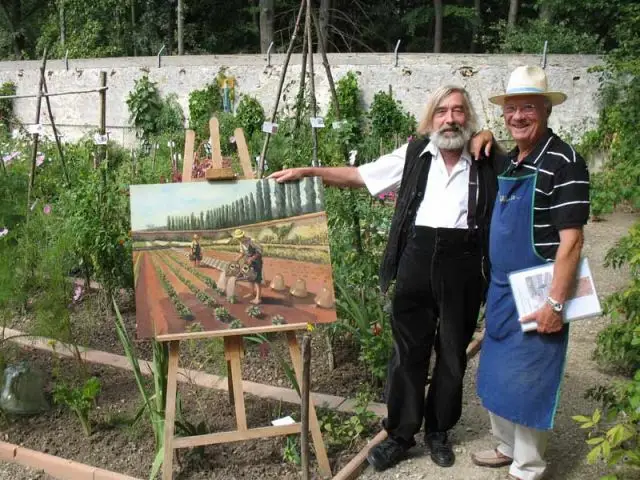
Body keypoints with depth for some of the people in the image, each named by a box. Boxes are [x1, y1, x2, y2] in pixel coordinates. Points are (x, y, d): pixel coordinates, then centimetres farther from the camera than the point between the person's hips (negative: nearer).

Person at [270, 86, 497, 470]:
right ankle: (400, 435, 22)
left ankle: (439, 431, 31)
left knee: (453, 353, 12)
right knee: (409, 352, 8)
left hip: (463, 264, 0)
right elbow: (356, 176, 8)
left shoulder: (485, 162, 5)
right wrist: (307, 172, 0)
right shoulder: (413, 155, 5)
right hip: (417, 259, 0)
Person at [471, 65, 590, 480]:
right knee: (497, 375, 19)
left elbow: (570, 240, -19)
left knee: (527, 382, 2)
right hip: (501, 290, 8)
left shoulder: (563, 162, -15)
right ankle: (508, 446, 38)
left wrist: (555, 303, -22)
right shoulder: (508, 162, 9)